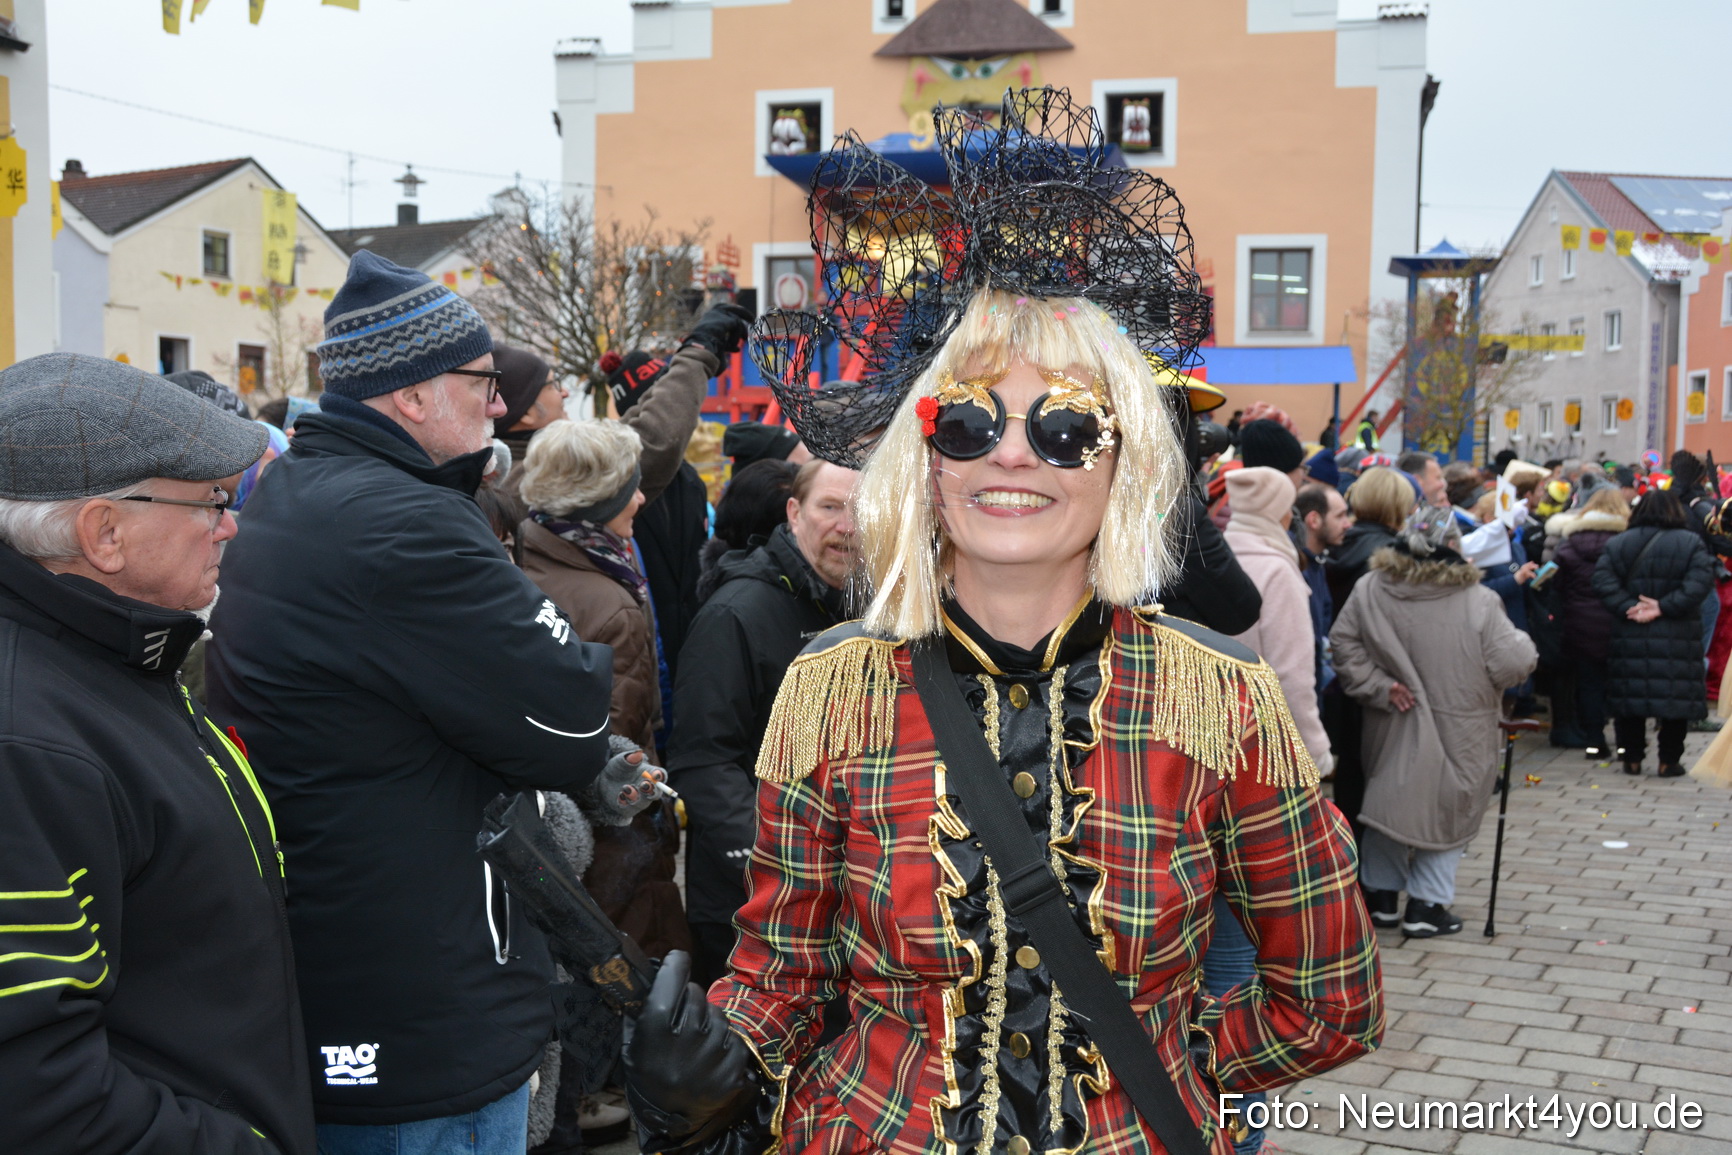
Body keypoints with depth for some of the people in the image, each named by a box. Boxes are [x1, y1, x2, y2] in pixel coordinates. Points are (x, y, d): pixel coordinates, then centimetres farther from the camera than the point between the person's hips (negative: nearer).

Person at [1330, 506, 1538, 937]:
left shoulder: (1370, 589, -8)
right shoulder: (1477, 601, -18)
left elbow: (1343, 644, -8)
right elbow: (1513, 663, -16)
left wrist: (1379, 686, -5)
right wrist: (1522, 643, 6)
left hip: (1392, 729, 4)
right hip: (1456, 735, -3)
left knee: (1389, 802, 18)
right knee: (1447, 810, 12)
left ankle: (1381, 896, 27)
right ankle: (1427, 905, 14)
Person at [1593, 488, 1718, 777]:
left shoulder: (1616, 544, 5)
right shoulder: (1691, 543, -2)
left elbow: (1602, 580, -7)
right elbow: (1699, 582, -15)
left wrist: (1628, 608, -13)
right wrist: (1664, 607, -16)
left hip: (1629, 634, 2)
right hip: (1676, 636, -2)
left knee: (1630, 695, 9)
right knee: (1676, 696, 5)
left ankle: (1632, 758, 13)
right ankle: (1669, 761, 8)